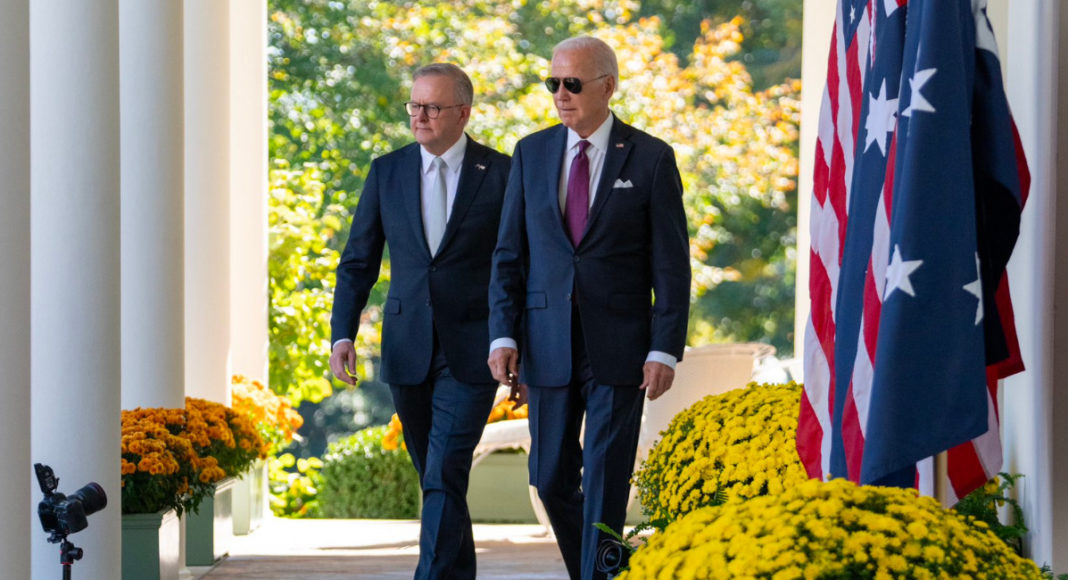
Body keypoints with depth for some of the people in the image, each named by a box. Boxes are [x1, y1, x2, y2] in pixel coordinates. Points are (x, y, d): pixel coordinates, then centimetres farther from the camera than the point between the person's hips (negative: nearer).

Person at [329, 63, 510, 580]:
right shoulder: (387, 172, 6)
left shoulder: (501, 174, -3)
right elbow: (358, 261, 8)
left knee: (445, 476, -14)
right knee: (432, 475, 15)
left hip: (471, 350, -4)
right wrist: (342, 334, -5)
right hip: (408, 350, 4)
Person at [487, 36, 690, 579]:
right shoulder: (531, 153, 6)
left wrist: (665, 350, -9)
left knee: (605, 481, -5)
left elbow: (672, 264, -3)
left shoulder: (650, 159, -2)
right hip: (548, 345, 3)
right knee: (552, 478, 8)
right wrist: (503, 335, -2)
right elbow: (509, 253, 7)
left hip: (618, 349, -3)